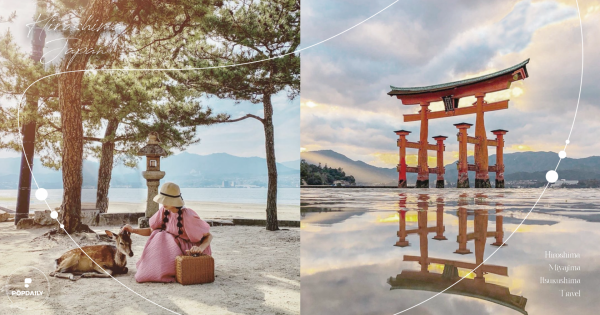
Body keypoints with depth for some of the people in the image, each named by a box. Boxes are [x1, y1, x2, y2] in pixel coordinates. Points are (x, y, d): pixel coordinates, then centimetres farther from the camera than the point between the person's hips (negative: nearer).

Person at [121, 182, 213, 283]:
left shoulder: (188, 216, -22)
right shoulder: (164, 211, -5)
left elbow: (209, 236, -16)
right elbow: (152, 231, 6)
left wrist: (200, 248, -34)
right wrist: (133, 230, -7)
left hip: (188, 251, -6)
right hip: (171, 248, 6)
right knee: (158, 236, -20)